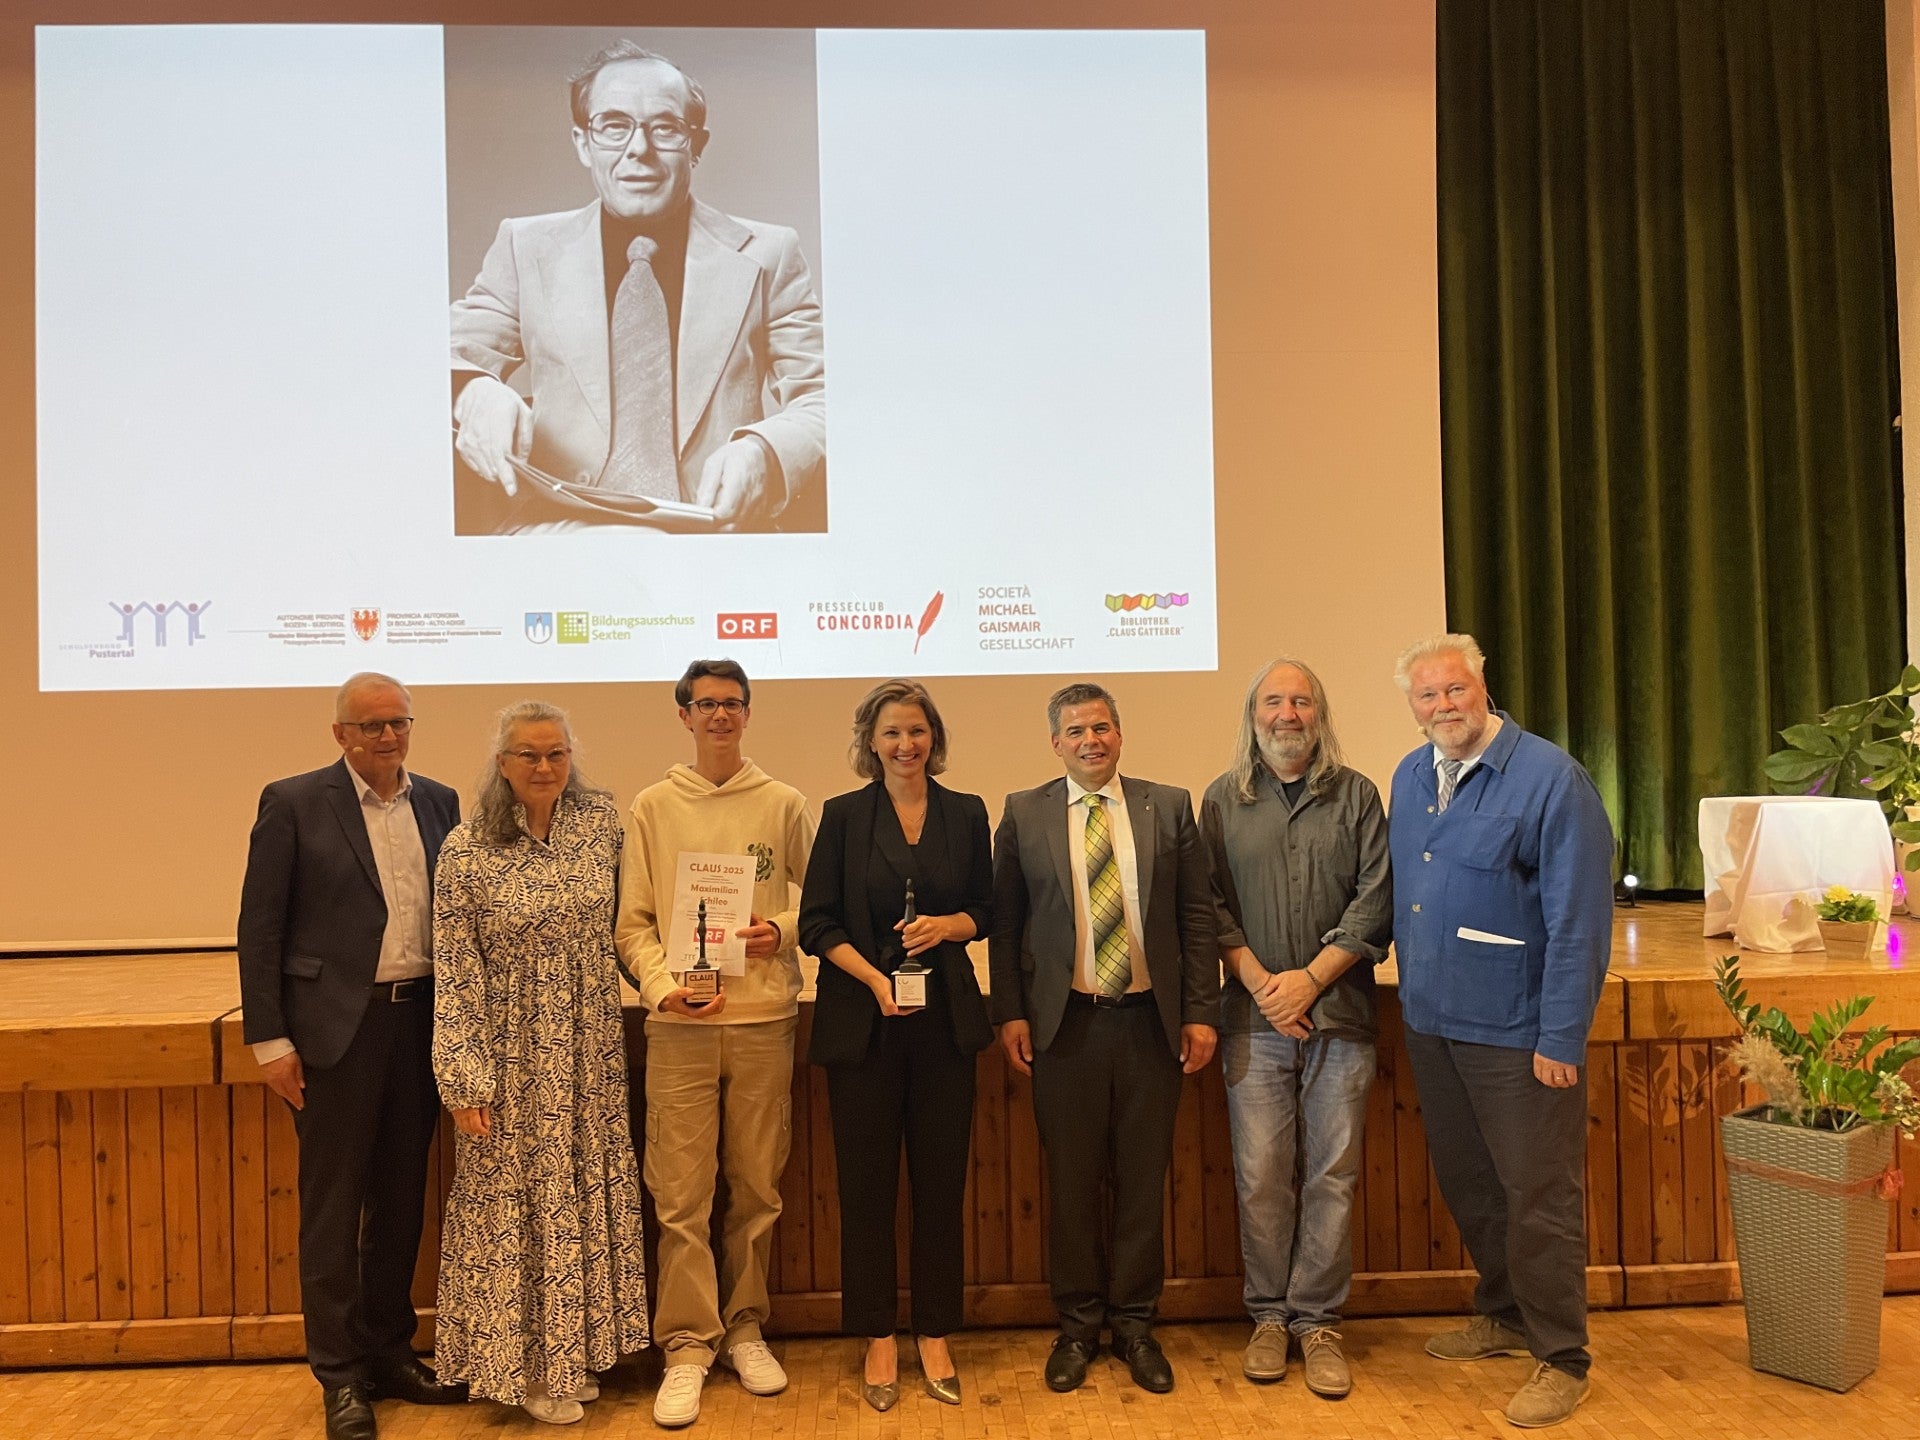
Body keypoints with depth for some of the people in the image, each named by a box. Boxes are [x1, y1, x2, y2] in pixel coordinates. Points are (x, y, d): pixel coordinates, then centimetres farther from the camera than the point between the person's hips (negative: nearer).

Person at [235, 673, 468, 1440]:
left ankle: (391, 1354, 28)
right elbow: (260, 926, -5)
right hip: (337, 1025, -4)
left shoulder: (439, 802, 8)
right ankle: (341, 1377, 18)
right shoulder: (293, 802, -4)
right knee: (333, 1203, 6)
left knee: (401, 1198, 14)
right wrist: (270, 1039, -8)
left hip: (422, 1021, 4)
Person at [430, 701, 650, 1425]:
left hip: (591, 1051, 4)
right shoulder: (466, 850, -11)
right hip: (514, 1055, -3)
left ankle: (576, 1350, 30)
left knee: (589, 1193, 13)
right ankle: (523, 1364, 24)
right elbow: (454, 974, -10)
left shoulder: (603, 820, -2)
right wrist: (464, 1079, -12)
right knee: (513, 1202, 7)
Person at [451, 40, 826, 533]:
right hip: (558, 527, 0)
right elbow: (456, 358, 13)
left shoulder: (768, 254, 14)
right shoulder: (525, 248, 18)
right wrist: (473, 393, -13)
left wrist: (764, 451, -16)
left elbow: (823, 403, 8)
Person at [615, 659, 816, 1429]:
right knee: (681, 1194, 0)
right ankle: (687, 1345, 13)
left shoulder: (783, 805, 5)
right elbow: (632, 922, 4)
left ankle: (744, 1327, 25)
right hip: (680, 1025, -1)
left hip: (765, 1020, 1)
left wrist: (784, 930, -10)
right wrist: (663, 985, -11)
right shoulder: (652, 807, 5)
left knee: (757, 1187, 9)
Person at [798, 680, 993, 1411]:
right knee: (866, 1182, 4)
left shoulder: (966, 813, 6)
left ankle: (935, 1337, 21)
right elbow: (817, 922, -2)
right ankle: (879, 1340, 19)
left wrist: (949, 925, -11)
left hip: (945, 1018, 2)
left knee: (941, 1179, 6)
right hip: (861, 1019, -1)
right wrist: (874, 978, -15)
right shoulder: (844, 815, 0)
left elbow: (986, 909, 10)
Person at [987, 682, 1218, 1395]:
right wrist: (1009, 1013, -3)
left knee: (1142, 1181, 10)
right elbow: (1004, 923, 3)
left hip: (1150, 1020, 1)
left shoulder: (1168, 807, 4)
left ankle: (1134, 1323, 25)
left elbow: (1197, 915, 4)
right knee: (1071, 1182, 9)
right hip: (1065, 1022, -1)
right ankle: (1078, 1326, 25)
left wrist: (1200, 1011, -1)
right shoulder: (1023, 814, 2)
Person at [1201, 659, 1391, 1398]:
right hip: (1254, 1016, 0)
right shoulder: (1223, 801, 6)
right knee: (1260, 1175, 2)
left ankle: (1318, 1320, 16)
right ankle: (1268, 1316, 17)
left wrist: (1309, 980, -9)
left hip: (1338, 1012, 0)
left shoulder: (1356, 795, 4)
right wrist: (1260, 982, -8)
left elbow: (1376, 900, -1)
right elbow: (1212, 904, 4)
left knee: (1332, 1174, 4)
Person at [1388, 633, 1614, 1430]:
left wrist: (1561, 1037, -17)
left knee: (1538, 1194, 4)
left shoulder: (1550, 778, -15)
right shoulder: (1409, 778, 6)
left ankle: (1560, 1356, 21)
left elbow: (1580, 917, -16)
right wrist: (1410, 990, 10)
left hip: (1516, 1028, -6)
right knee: (1466, 1183, 19)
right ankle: (1503, 1314, 38)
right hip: (1431, 1019, 7)